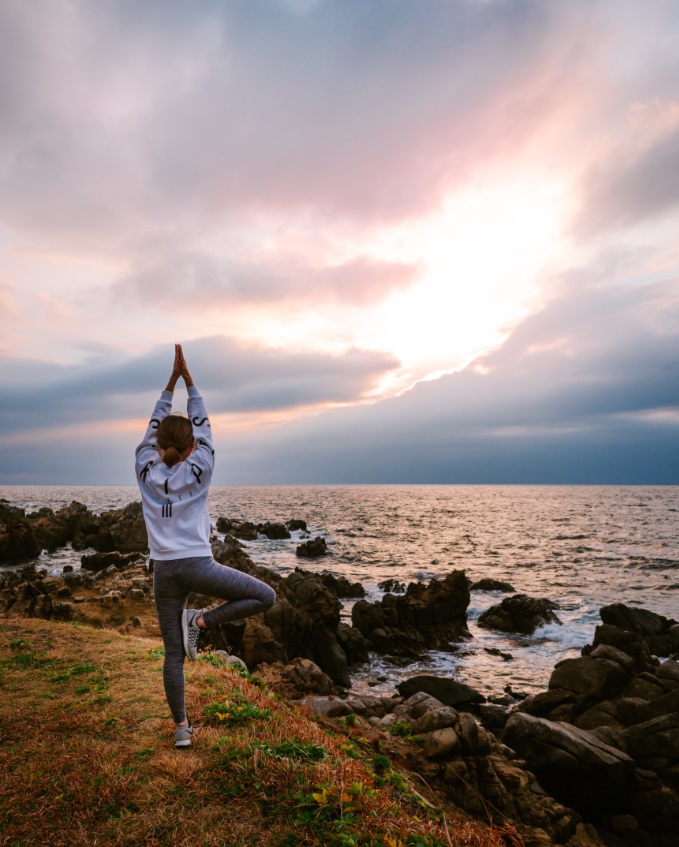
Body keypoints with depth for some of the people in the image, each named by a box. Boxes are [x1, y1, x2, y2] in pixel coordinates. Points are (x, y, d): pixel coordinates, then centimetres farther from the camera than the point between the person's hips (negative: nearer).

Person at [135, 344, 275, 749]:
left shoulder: (148, 472, 3)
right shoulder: (198, 471, -5)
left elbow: (154, 426, 13)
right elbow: (203, 425, 4)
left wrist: (172, 380, 15)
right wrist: (188, 378, 7)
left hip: (165, 571, 5)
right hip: (197, 566, -4)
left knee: (174, 654, 12)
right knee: (265, 596, 7)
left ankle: (182, 728, 16)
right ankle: (202, 621, -3)